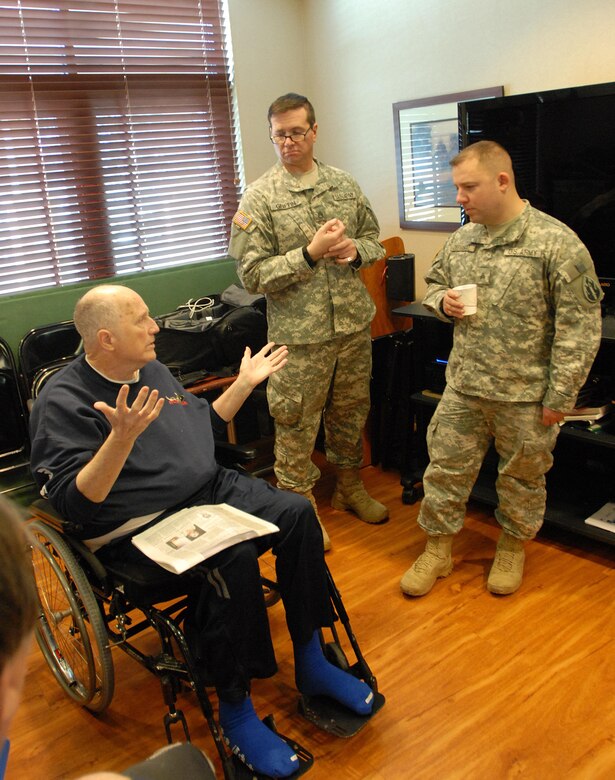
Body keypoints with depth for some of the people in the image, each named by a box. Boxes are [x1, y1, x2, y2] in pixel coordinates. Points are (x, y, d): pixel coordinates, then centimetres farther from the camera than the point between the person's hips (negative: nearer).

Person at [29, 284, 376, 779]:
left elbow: (204, 426, 26)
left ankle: (311, 663, 1)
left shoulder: (153, 370, 12)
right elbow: (75, 502, -21)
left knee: (296, 513, -14)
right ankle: (236, 714, -11)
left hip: (211, 491, 7)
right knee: (233, 561, -32)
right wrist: (122, 436, -34)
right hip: (139, 529, -7)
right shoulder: (63, 402, -12)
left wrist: (246, 383, 19)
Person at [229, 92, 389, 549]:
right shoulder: (259, 198, -8)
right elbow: (252, 274, -13)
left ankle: (350, 488, 39)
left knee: (351, 412, 18)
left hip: (354, 324, 5)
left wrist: (355, 250, -9)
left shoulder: (345, 185, 6)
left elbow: (374, 241, 15)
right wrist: (311, 253, -22)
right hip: (300, 334, -4)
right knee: (297, 426, 5)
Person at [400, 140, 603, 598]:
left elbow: (580, 329, -14)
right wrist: (442, 301, -4)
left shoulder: (557, 243, -15)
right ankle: (437, 551, 29)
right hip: (463, 388, 5)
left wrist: (560, 396, -14)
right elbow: (434, 283, 21)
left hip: (526, 394, -4)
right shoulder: (461, 240, 4)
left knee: (522, 478, 14)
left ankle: (513, 548, 38)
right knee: (446, 469, 11)